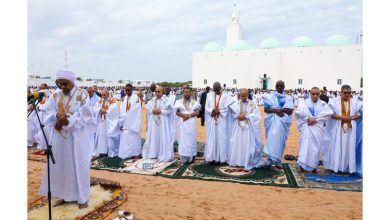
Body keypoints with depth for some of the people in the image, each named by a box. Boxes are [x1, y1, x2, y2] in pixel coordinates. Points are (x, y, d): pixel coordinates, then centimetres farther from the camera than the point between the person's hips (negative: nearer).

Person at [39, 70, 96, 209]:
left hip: (77, 136, -5)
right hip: (60, 135, 5)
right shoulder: (55, 95, 5)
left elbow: (83, 115, -15)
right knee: (61, 164, 10)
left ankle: (82, 197, 14)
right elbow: (48, 111, 1)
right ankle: (65, 194, 26)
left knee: (78, 165, 2)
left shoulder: (82, 95, -10)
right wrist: (57, 116, -20)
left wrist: (67, 121, -26)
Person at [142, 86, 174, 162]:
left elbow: (170, 110, -10)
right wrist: (153, 110, -11)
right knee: (153, 137, 9)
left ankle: (163, 155, 5)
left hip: (163, 121, -5)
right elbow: (148, 108, 9)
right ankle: (153, 153, 19)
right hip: (153, 121, 5)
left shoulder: (166, 100, -5)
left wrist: (160, 111, -16)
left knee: (163, 138, -2)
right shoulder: (152, 100, 9)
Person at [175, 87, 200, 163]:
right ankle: (183, 158, 3)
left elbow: (197, 112, -3)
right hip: (182, 123, 1)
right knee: (182, 140, -1)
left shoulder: (194, 102, 7)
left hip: (191, 123, -1)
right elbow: (176, 112, 1)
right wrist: (183, 115, -16)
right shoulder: (179, 102, 10)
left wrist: (189, 115, -16)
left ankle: (191, 157, 5)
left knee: (191, 139, -1)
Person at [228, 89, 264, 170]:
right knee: (237, 144, 6)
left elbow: (256, 115, -9)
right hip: (238, 127, 2)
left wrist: (246, 117, -17)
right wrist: (239, 116, -18)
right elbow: (233, 114, 0)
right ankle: (237, 161, 19)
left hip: (249, 128, -2)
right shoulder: (236, 103, 4)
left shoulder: (252, 104, -2)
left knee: (249, 145, 0)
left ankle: (248, 162, 10)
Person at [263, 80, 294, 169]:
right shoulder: (269, 97, 5)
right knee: (271, 140, -5)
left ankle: (278, 161, 11)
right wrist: (276, 111, -18)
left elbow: (290, 111, -4)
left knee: (280, 141, 4)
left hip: (283, 123, 1)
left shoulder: (288, 98, 7)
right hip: (272, 122, -1)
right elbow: (265, 109, -4)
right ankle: (270, 160, 2)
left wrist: (278, 109, -14)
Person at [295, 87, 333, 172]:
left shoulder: (323, 104, 10)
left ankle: (313, 166, 14)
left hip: (317, 128, 2)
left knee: (315, 147, 3)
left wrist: (315, 119, -16)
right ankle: (303, 164, 0)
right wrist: (308, 118, -20)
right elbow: (299, 111, -10)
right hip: (306, 128, -2)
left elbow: (328, 113, -8)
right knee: (305, 145, -7)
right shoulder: (304, 102, 6)